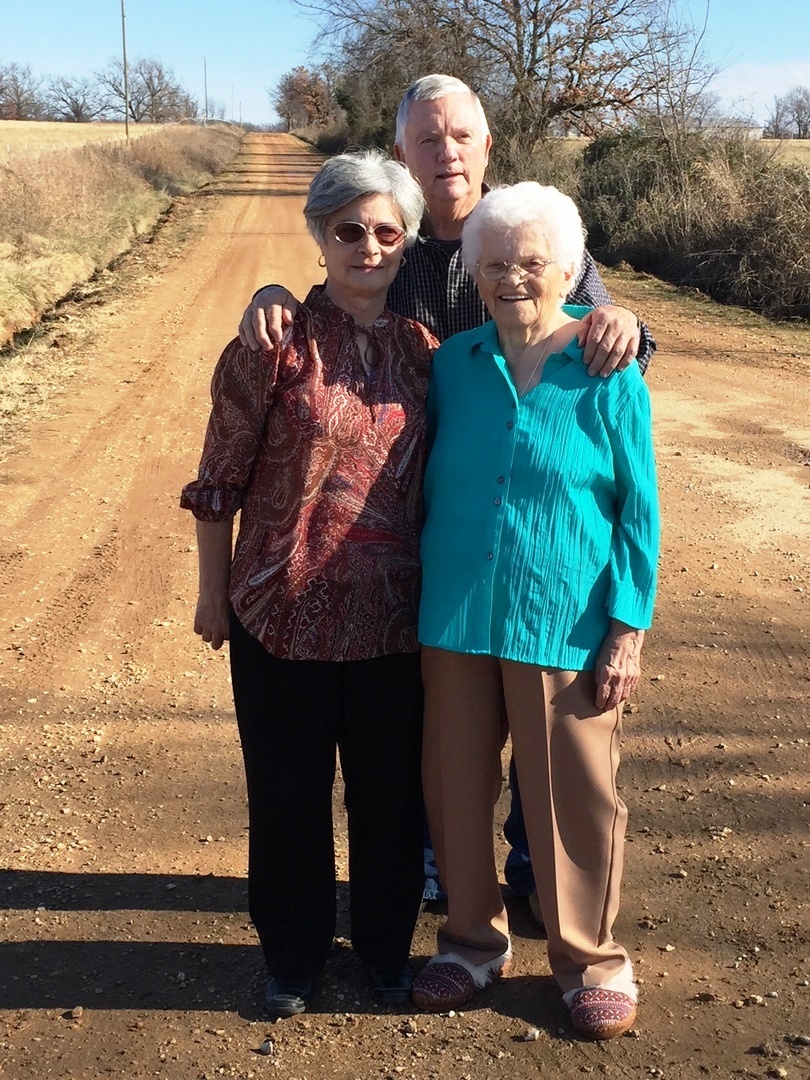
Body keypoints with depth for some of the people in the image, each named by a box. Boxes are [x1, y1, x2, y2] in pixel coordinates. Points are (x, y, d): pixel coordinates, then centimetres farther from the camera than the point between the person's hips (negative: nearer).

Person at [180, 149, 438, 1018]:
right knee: (288, 792, 12)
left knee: (390, 791, 14)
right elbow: (221, 477, -4)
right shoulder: (275, 344, -9)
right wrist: (213, 592, -1)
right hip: (285, 613, -2)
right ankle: (292, 954, 34)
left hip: (393, 618, 3)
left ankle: (385, 946, 37)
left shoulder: (423, 347, 2)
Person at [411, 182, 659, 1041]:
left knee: (573, 798, 8)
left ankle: (589, 959, 31)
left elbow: (638, 509, -4)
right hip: (455, 619, 4)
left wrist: (627, 630, -9)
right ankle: (474, 939, 36)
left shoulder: (609, 374, -6)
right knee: (455, 786, 13)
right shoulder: (451, 364, 3)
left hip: (562, 627, -3)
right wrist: (423, 595, 10)